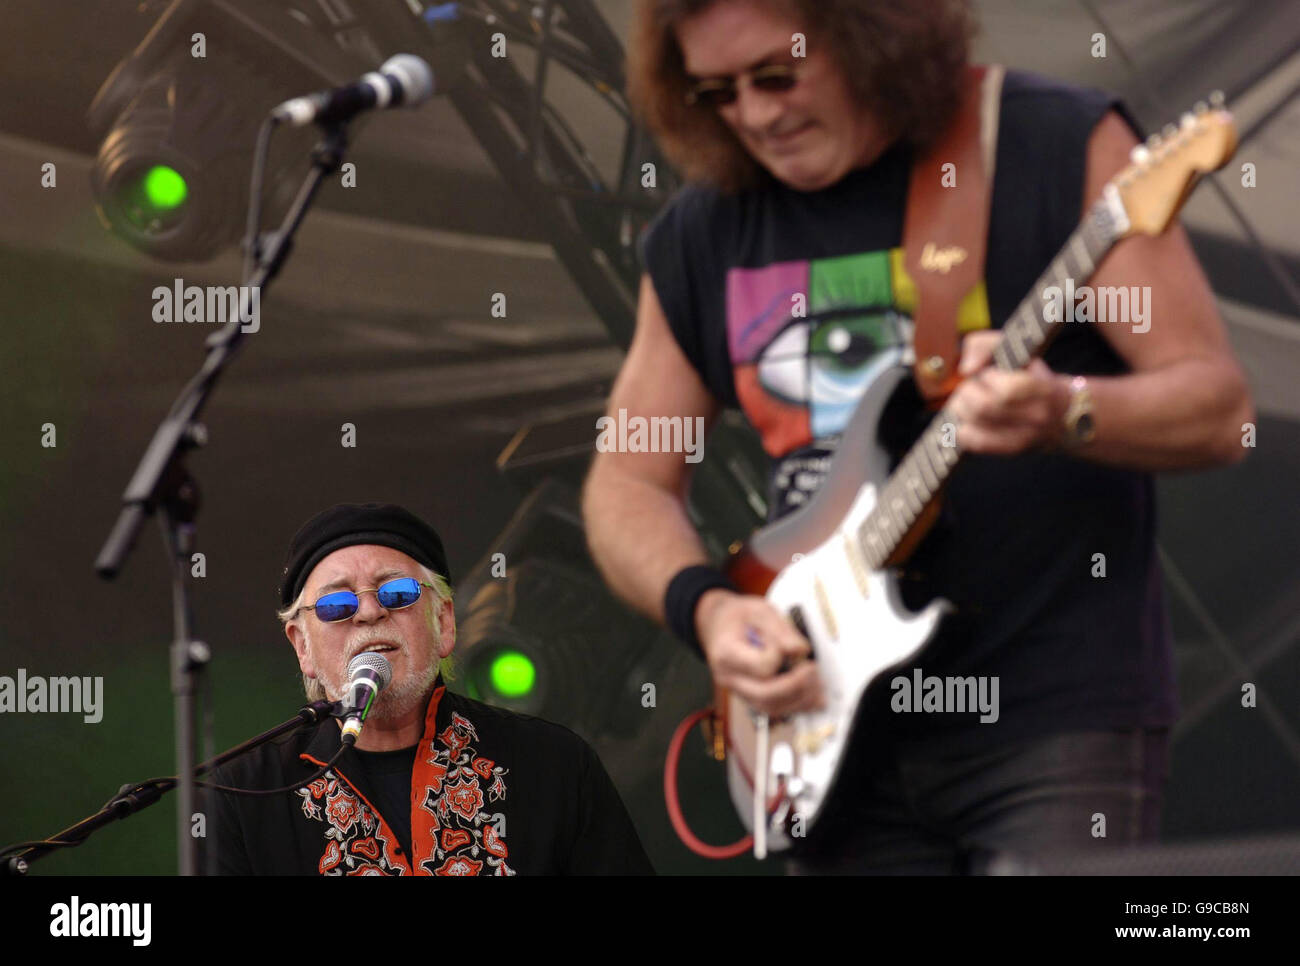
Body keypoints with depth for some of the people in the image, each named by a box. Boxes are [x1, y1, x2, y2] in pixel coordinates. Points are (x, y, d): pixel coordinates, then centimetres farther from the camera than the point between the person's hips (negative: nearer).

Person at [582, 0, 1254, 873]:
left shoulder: (1059, 146, -5)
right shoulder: (702, 235, 9)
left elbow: (1218, 406, -7)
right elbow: (627, 483, 15)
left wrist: (1061, 416, -27)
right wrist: (705, 606, -5)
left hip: (1059, 712, -5)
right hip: (842, 734, 5)